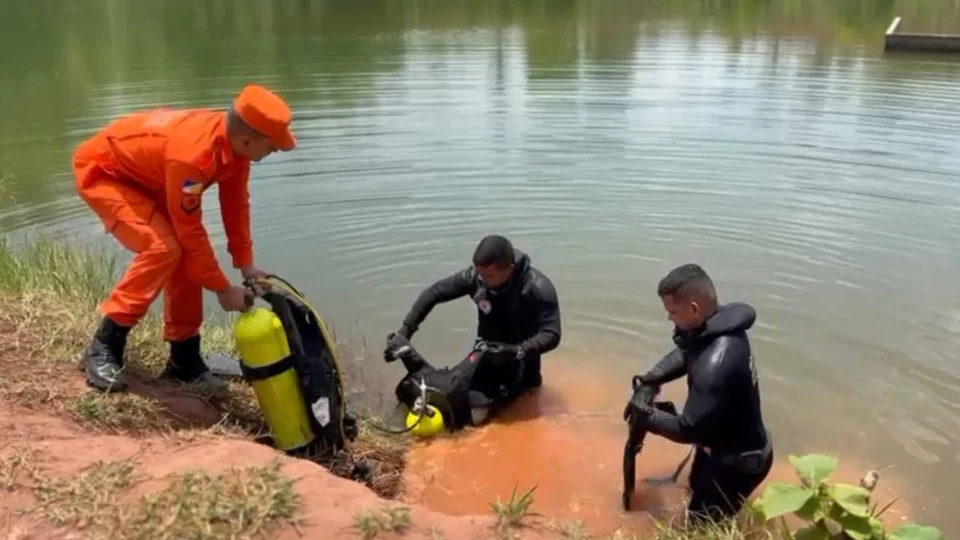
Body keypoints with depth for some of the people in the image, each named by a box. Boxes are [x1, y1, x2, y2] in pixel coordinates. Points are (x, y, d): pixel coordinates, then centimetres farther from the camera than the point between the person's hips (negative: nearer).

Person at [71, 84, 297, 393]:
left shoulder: (233, 141, -13)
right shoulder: (191, 154, -39)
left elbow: (236, 203, -2)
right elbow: (191, 230, -31)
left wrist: (246, 265, -3)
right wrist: (223, 289, -23)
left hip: (143, 176, 9)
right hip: (100, 171, -9)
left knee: (186, 254, -1)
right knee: (164, 248, -25)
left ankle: (184, 358, 8)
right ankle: (103, 347, -13)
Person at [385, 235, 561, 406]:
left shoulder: (538, 288, -30)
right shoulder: (475, 276, -20)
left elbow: (551, 335, -28)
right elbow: (433, 293, -10)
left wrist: (518, 351, -44)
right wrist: (404, 332, -16)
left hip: (520, 358, -3)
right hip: (487, 350, 3)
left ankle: (527, 378, 15)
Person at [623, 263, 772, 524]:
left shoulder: (715, 363, -39)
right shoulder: (722, 323, -12)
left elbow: (689, 429, -32)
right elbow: (684, 353, 7)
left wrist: (646, 416, -17)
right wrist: (653, 377, -8)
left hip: (738, 462, -9)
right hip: (725, 446, 9)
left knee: (701, 524, 8)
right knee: (698, 485, 32)